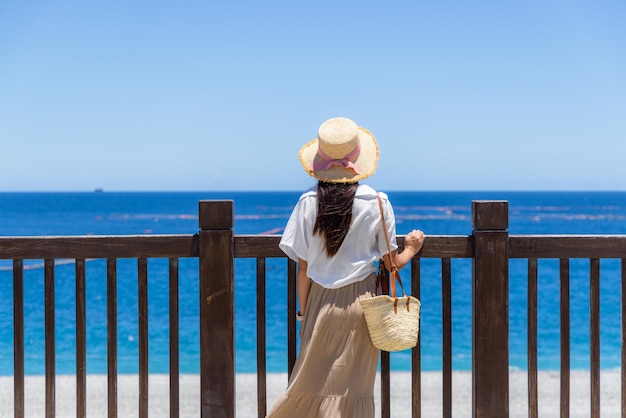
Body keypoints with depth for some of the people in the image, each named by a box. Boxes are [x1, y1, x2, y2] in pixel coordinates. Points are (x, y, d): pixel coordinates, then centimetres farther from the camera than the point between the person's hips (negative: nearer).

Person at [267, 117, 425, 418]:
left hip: (322, 302, 1)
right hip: (361, 300, -1)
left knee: (313, 385, 12)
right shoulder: (377, 202, -8)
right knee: (353, 390, 8)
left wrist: (303, 313, 8)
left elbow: (303, 269, -4)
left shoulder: (308, 202, -7)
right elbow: (392, 262, 0)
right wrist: (411, 249, 21)